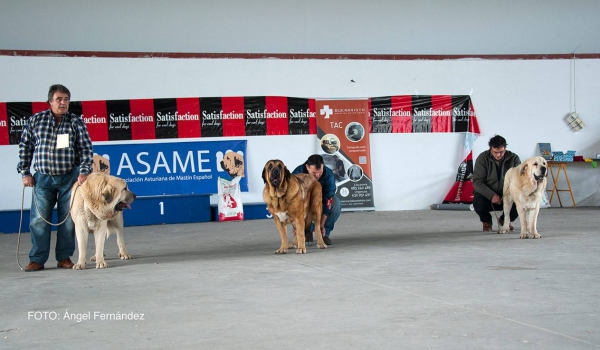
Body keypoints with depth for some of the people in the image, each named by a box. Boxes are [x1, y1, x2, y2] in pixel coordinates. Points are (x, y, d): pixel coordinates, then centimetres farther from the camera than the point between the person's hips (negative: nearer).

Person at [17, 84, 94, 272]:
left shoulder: (76, 122, 2)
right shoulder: (35, 120, 4)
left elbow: (86, 149, -1)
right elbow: (25, 147, 8)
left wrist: (83, 172, -12)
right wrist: (25, 172, 3)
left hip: (70, 177, 0)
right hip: (43, 177, 0)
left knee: (68, 220, 3)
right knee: (39, 219, -3)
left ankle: (64, 257, 14)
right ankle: (37, 259, 4)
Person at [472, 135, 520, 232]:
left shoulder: (514, 158, -6)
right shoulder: (483, 158, -10)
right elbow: (477, 181, -16)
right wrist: (491, 195, -30)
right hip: (487, 194, -2)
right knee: (478, 202, -35)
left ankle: (504, 220, 9)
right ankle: (486, 221, 4)